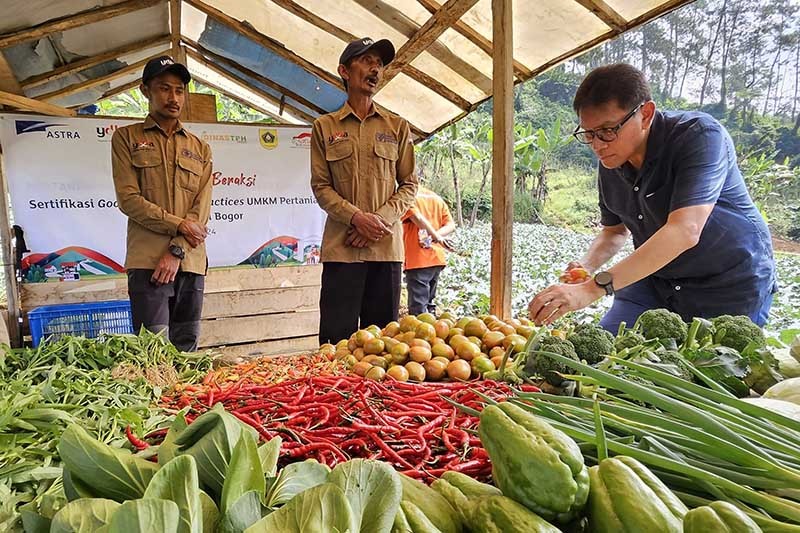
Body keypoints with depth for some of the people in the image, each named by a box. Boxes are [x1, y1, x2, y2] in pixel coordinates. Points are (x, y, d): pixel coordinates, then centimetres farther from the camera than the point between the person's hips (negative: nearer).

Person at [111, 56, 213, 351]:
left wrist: (177, 250, -8)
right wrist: (178, 225, -10)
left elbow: (202, 207, 4)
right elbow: (128, 199, -2)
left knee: (187, 348, 7)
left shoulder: (200, 149, 16)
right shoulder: (126, 138, 9)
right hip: (147, 260, -3)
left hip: (190, 261, 3)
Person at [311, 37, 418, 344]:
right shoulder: (325, 127, 10)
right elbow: (320, 186, 3)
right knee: (338, 336, -1)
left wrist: (380, 219, -9)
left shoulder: (397, 127, 13)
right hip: (341, 246, -1)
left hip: (387, 245, 2)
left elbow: (409, 185, 9)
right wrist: (357, 218, -13)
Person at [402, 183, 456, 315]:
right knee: (429, 303, 20)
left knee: (418, 309, -4)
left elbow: (417, 217, -24)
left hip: (417, 261, -7)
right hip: (437, 259, 7)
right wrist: (436, 236, -8)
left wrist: (435, 235, -19)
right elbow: (451, 225, 6)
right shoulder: (436, 197, 14)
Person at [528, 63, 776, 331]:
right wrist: (586, 268, -12)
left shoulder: (699, 135, -24)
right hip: (655, 281, 5)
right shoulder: (610, 163, -3)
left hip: (729, 289, -5)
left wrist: (594, 287, -44)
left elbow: (684, 232, -36)